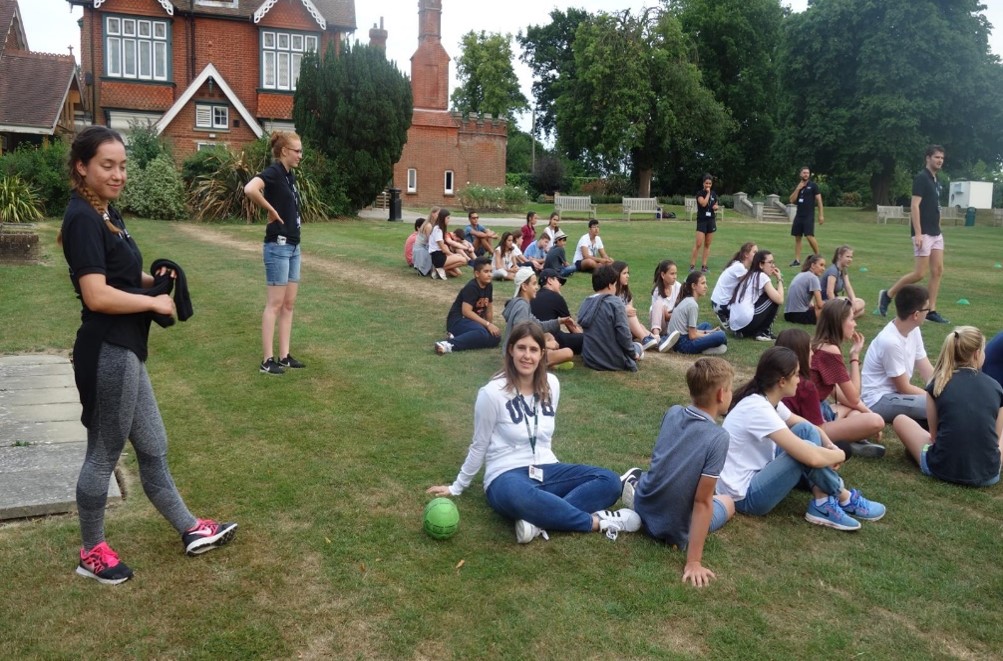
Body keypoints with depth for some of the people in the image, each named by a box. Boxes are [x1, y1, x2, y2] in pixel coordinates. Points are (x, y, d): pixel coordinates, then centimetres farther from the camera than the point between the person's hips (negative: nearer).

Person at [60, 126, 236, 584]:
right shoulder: (82, 219, -17)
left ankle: (190, 531, 31)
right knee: (103, 455, 6)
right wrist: (155, 302, -12)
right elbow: (97, 295, -25)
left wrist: (152, 279, 6)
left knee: (153, 449, 18)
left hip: (125, 351, 10)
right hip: (108, 354, -10)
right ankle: (92, 554, 24)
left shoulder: (108, 214, 12)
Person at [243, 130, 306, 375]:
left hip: (293, 246, 9)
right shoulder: (273, 172, -14)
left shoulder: (290, 175, 12)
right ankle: (267, 360, 3)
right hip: (278, 246, -9)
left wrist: (289, 217, 9)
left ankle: (284, 356, 18)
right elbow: (250, 189, -34)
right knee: (275, 303, -4)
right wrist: (271, 211, -20)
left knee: (289, 303, 11)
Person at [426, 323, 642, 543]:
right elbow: (479, 446, 0)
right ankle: (598, 521, -28)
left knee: (610, 481, -17)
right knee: (519, 496, -43)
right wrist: (456, 487, 6)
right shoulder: (493, 392, -12)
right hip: (507, 476, -6)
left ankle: (539, 521, -29)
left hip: (546, 470, 6)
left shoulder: (551, 384, 3)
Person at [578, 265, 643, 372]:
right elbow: (623, 333, -18)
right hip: (613, 360, -6)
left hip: (590, 360, 6)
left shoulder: (584, 304, 4)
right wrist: (633, 354, -2)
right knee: (638, 347, 26)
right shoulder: (615, 302, -16)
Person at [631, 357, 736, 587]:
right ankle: (678, 535, 5)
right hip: (674, 529, -5)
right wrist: (694, 562, -20)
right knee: (727, 503, 25)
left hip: (643, 505, 5)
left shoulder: (672, 413, -8)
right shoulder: (718, 438, -25)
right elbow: (702, 502, -24)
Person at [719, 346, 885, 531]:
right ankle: (845, 500, 4)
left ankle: (822, 505, -3)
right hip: (744, 495, -10)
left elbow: (807, 425, 18)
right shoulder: (758, 409, -26)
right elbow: (812, 458, -30)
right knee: (807, 451, -22)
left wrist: (830, 446, -2)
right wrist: (840, 455, -9)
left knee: (806, 431, 0)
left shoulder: (767, 400, 1)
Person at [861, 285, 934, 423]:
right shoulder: (890, 341, -25)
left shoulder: (913, 330, 0)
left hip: (896, 392, 9)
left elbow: (928, 372, 4)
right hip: (877, 401, -9)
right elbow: (904, 388, -15)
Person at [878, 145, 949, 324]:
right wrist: (918, 233, -23)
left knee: (938, 272, 4)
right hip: (923, 234, -9)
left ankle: (931, 311, 7)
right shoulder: (921, 178, -11)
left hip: (936, 234, 9)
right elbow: (915, 206, -17)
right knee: (919, 274, -8)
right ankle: (887, 294, 8)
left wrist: (938, 229, 17)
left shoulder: (936, 181, 15)